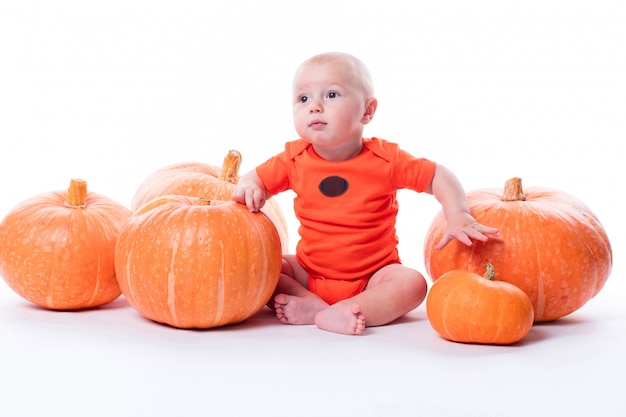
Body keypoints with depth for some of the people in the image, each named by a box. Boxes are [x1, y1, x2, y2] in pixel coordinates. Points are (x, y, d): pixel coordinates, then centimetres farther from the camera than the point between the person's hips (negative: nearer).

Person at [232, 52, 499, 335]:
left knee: (411, 283, -29)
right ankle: (315, 304, -26)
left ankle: (332, 316, -36)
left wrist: (458, 217, -24)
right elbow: (259, 177, 4)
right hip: (310, 272, 2)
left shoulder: (385, 159, -14)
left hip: (372, 276, -2)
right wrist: (247, 188, -21)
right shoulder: (295, 159, -7)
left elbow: (439, 177, -8)